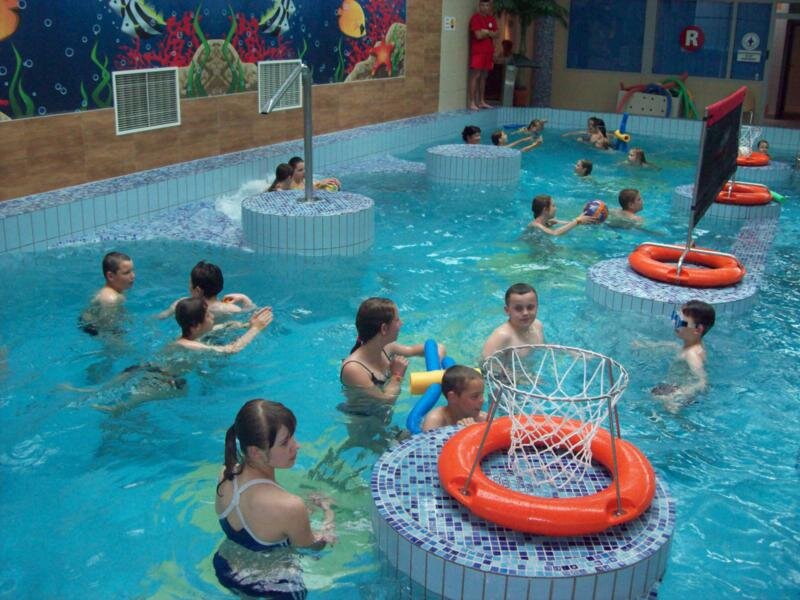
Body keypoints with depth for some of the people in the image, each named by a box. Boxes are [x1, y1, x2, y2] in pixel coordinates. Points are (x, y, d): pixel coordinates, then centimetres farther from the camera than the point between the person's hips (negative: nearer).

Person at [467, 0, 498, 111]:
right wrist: (489, 33, -1)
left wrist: (486, 32, -12)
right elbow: (479, 35, -17)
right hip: (477, 52, -7)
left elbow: (496, 35, 5)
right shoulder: (475, 18, -7)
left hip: (488, 52, 7)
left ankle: (481, 101, 14)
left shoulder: (492, 19, 14)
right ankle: (472, 102, -13)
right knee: (475, 76, -10)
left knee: (483, 76, 9)